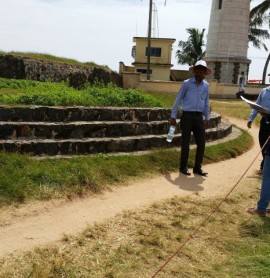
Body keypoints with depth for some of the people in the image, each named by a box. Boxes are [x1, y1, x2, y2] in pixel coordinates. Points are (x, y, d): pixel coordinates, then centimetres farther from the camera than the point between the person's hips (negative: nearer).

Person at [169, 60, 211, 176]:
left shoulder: (206, 85, 10)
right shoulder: (186, 83, -1)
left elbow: (206, 103, 17)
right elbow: (178, 100, 1)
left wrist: (207, 119, 13)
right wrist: (173, 116, 0)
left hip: (199, 117, 4)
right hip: (187, 116, -4)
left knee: (201, 143, 3)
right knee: (185, 143, 2)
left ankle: (197, 167, 16)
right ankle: (183, 167, 15)